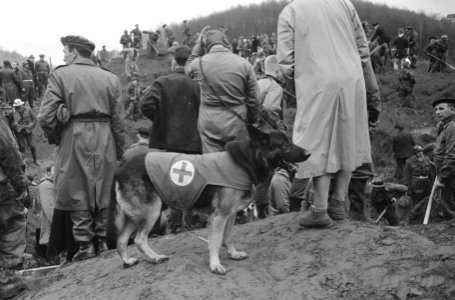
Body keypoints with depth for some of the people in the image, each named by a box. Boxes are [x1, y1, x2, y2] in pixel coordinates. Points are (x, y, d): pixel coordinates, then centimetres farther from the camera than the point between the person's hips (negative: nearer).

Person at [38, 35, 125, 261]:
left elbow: (45, 116, -9)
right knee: (103, 191, 13)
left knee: (77, 192, 7)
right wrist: (120, 151, 8)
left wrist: (55, 138, 8)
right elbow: (117, 118, 2)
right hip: (104, 139, 3)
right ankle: (102, 240, 19)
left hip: (74, 139, -3)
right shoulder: (110, 78, 6)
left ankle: (85, 244, 7)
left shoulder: (60, 75, -2)